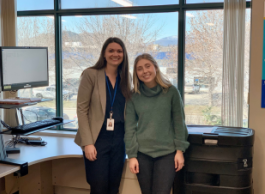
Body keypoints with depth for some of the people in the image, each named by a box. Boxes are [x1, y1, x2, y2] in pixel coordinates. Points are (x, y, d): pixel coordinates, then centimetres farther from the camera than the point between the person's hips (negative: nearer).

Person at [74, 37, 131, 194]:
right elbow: (82, 110, -9)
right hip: (97, 139, -4)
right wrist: (87, 142, -14)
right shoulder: (91, 74, -6)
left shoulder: (125, 77, 8)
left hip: (119, 140, 4)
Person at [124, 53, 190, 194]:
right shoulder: (134, 96, 3)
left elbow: (179, 123, 2)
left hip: (167, 153, -1)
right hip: (142, 153, 2)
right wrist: (132, 155, -3)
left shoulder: (171, 92, 0)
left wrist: (180, 150, -3)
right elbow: (130, 127, 2)